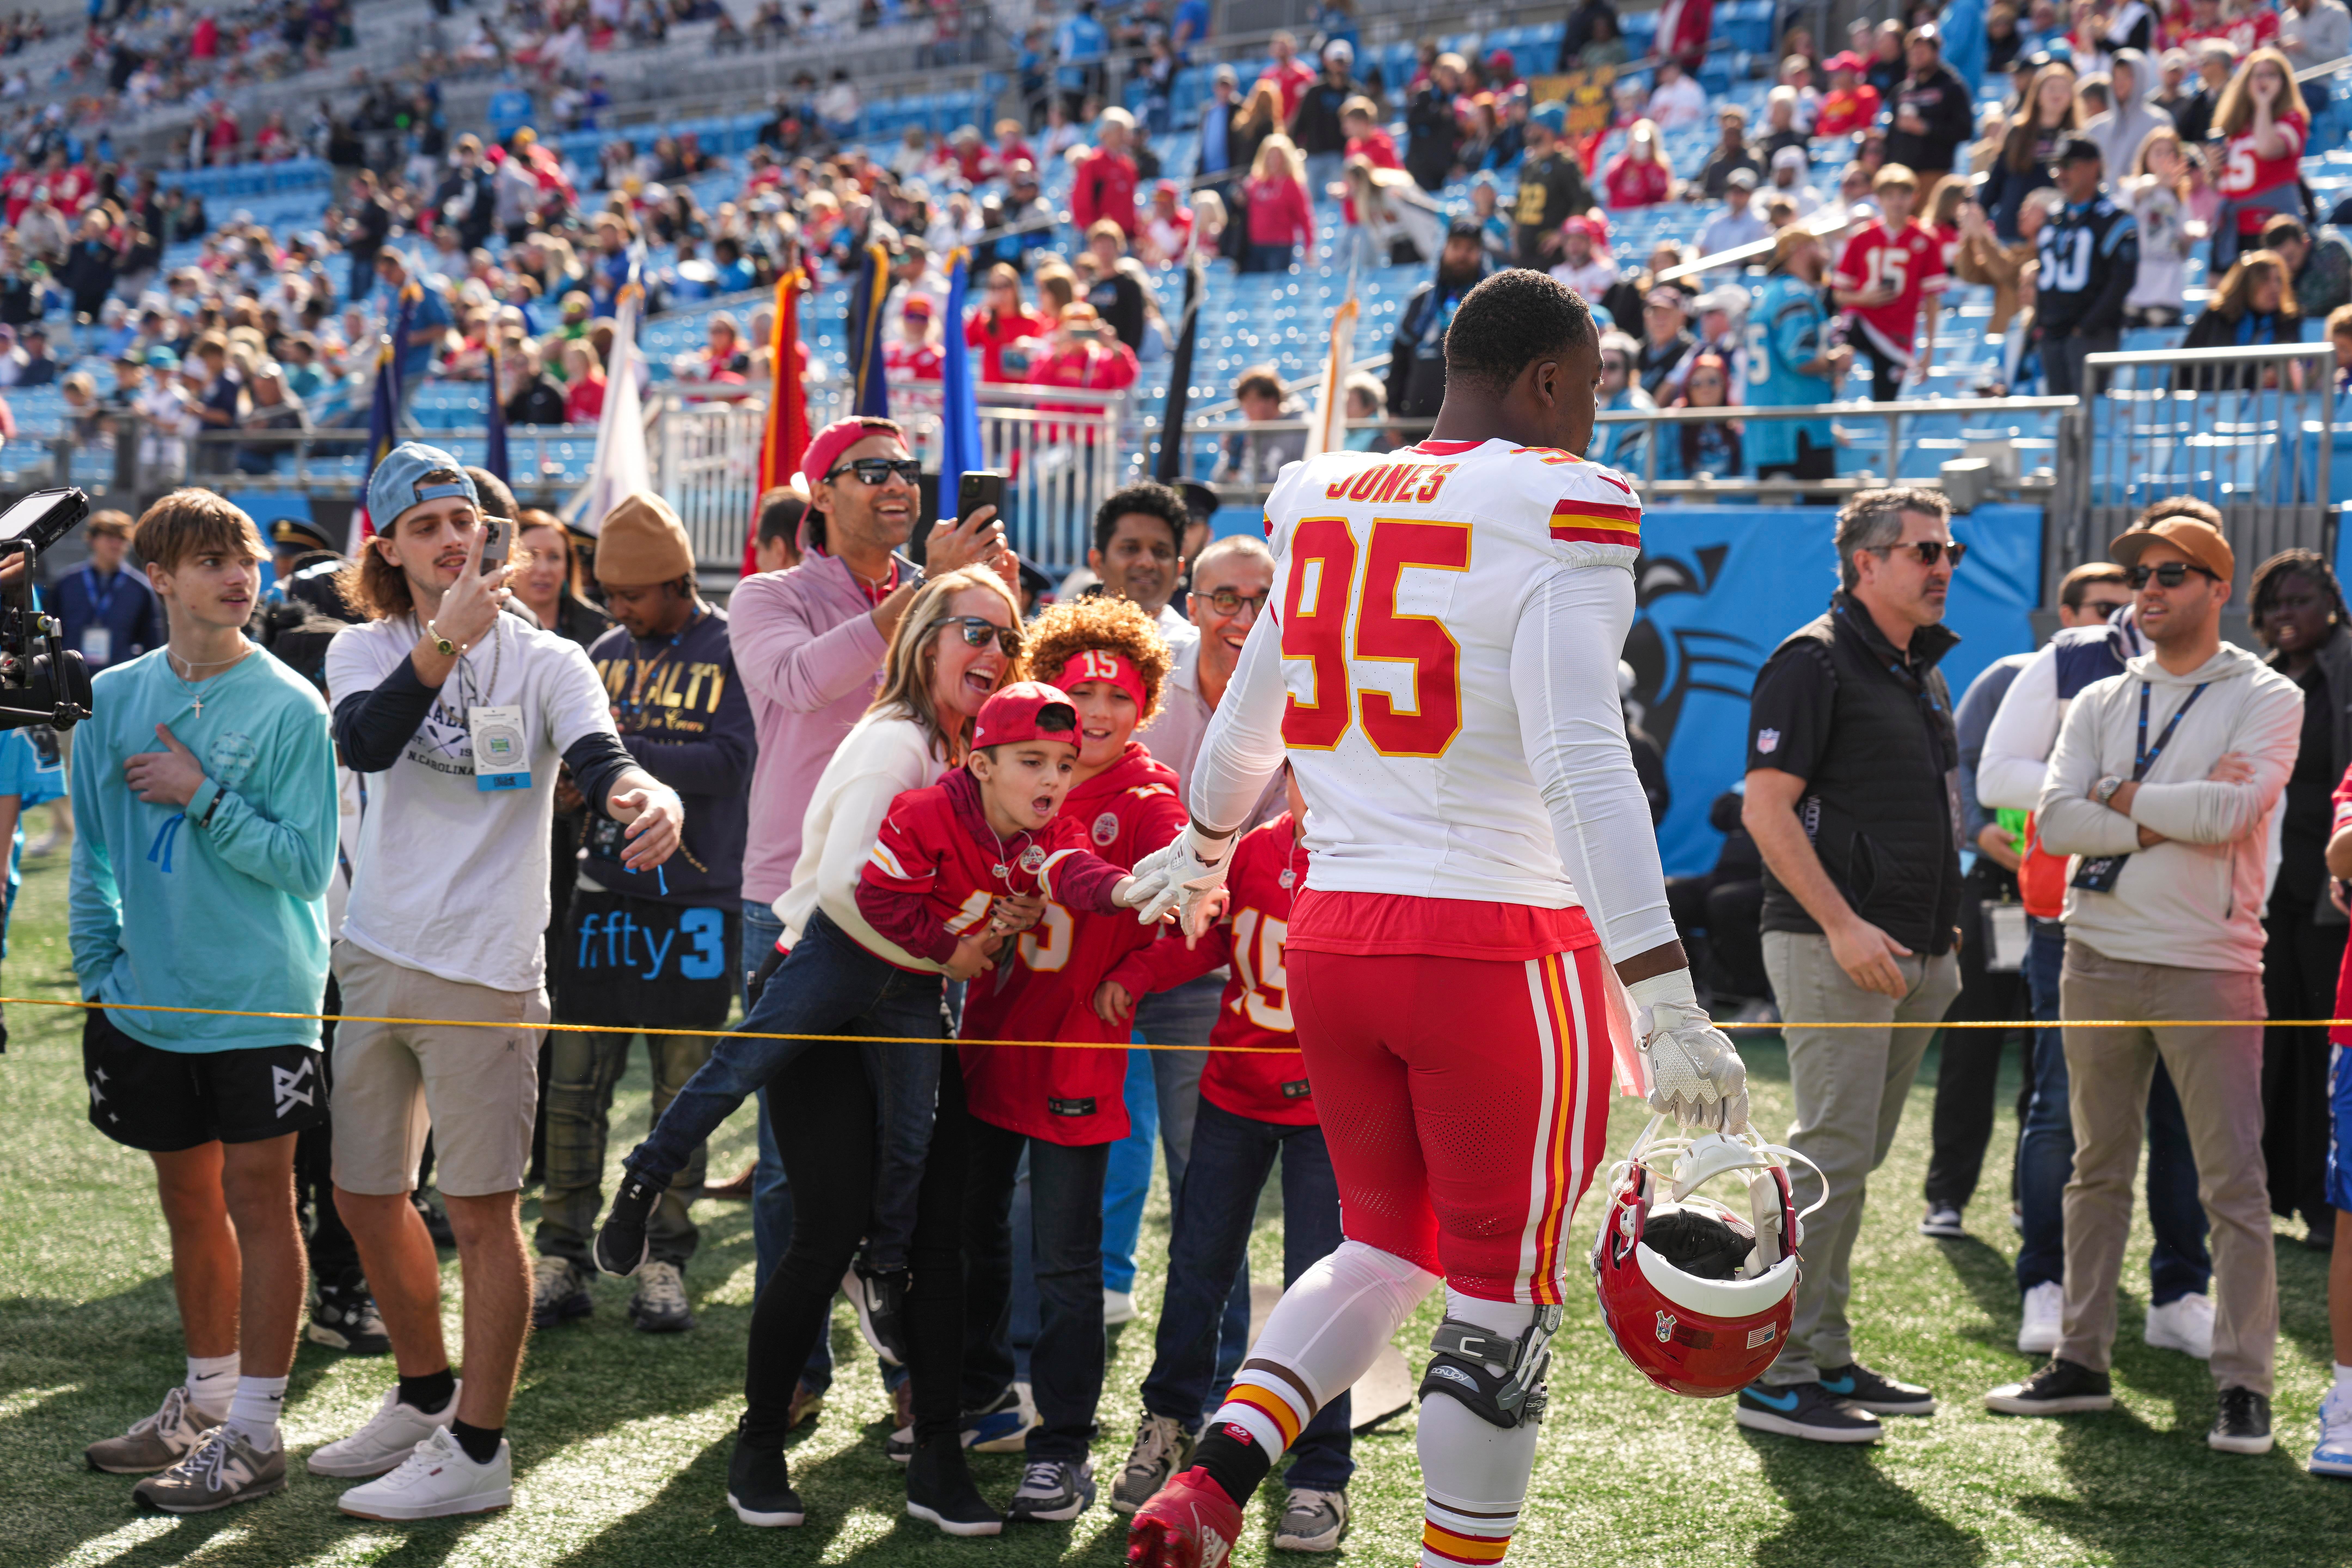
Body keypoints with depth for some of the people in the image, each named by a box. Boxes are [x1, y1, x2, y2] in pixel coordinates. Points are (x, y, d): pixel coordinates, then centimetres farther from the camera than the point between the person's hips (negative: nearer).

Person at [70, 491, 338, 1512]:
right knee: (189, 1201, 16)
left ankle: (254, 1436, 6)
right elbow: (94, 854, 13)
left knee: (258, 1201, 0)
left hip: (260, 1003, -5)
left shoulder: (289, 708, -9)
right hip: (151, 1005, 5)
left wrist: (203, 796, -18)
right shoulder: (113, 698, 4)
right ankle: (205, 1404, 30)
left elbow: (307, 862, -13)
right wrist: (100, 973, 9)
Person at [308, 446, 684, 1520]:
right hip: (374, 957, 5)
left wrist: (649, 795, -44)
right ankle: (427, 1400, 35)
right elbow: (366, 742, -17)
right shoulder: (364, 651, 4)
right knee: (365, 1196, 16)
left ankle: (477, 1451, 9)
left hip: (482, 969, -5)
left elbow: (600, 759, -21)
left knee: (480, 1211, -1)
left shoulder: (544, 659, -4)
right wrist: (447, 644, -32)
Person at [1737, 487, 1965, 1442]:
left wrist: (1939, 933, 17)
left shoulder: (1922, 672, 19)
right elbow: (1766, 806, -15)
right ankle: (1777, 1374, -7)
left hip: (1909, 954, 9)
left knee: (1855, 1157, 13)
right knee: (1832, 1156, -11)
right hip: (1834, 945, -9)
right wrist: (1843, 925, -20)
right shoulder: (1814, 662, -9)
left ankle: (1826, 1358, 20)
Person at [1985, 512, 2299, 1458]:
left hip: (2209, 967, -5)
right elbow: (2054, 820, -4)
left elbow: (2231, 814, -18)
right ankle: (2083, 1362, 19)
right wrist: (2176, 815, -12)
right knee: (2098, 1170, 11)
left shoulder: (2265, 699, 0)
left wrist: (2122, 799, -7)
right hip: (2098, 960, 5)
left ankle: (2243, 1386, 0)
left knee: (2233, 1183, -4)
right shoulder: (2100, 704, 12)